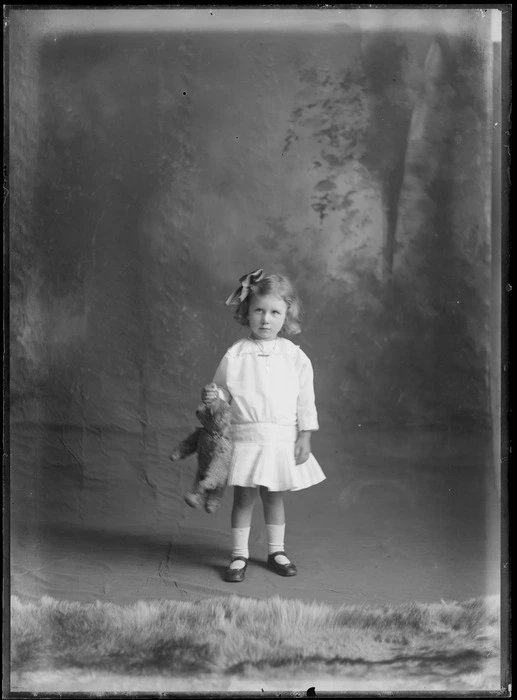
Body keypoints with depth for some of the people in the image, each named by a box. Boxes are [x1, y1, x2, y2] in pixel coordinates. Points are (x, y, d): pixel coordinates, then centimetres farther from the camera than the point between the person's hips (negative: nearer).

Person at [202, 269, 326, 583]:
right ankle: (239, 555, 17)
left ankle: (277, 550, 29)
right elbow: (225, 391, 6)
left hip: (283, 440, 1)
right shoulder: (235, 355, -2)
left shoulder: (295, 356, 0)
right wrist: (212, 396, -16)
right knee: (243, 498, 5)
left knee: (275, 497, 14)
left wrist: (305, 436, -2)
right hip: (245, 438, -1)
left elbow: (306, 400, 2)